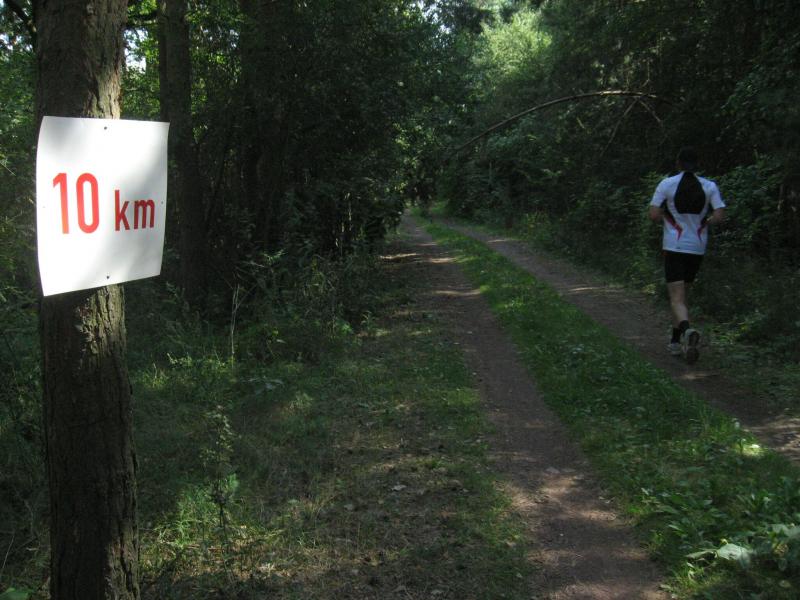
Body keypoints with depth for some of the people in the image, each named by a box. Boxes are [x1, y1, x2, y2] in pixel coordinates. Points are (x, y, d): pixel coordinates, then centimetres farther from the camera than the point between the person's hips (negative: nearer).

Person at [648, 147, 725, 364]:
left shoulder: (667, 184, -6)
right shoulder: (709, 186, 1)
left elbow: (654, 214, -10)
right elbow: (719, 215, -7)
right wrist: (702, 223, 12)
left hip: (674, 247, -3)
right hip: (698, 248, 4)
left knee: (677, 298, -6)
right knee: (682, 293, 20)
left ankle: (688, 330, -36)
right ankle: (675, 341, 23)